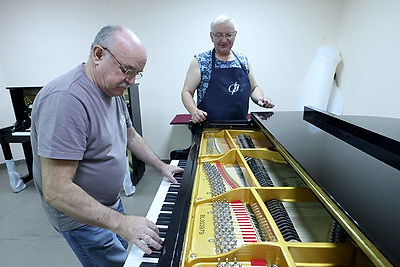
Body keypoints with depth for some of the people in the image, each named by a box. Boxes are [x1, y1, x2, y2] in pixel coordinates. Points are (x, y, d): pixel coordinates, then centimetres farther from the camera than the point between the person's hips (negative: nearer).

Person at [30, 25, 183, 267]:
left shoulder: (114, 90, -1)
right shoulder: (65, 99, -32)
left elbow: (130, 135, 11)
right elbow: (55, 191, -32)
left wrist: (162, 166, 8)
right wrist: (121, 223, -34)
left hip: (111, 203, 8)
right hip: (82, 217, -8)